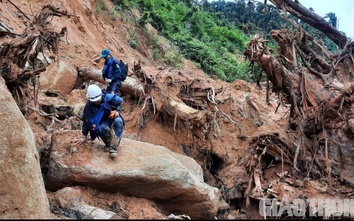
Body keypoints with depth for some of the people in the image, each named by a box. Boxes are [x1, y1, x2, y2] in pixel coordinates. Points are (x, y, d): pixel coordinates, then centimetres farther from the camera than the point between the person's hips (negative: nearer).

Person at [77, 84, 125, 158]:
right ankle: (108, 144, -6)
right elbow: (86, 121, -5)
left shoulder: (109, 98, -19)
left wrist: (118, 111, -17)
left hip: (114, 118, 0)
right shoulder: (88, 107, -16)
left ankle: (113, 147, -36)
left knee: (118, 121, -37)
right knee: (103, 128, -38)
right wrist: (84, 136, -2)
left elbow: (120, 101, -1)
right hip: (103, 122, 0)